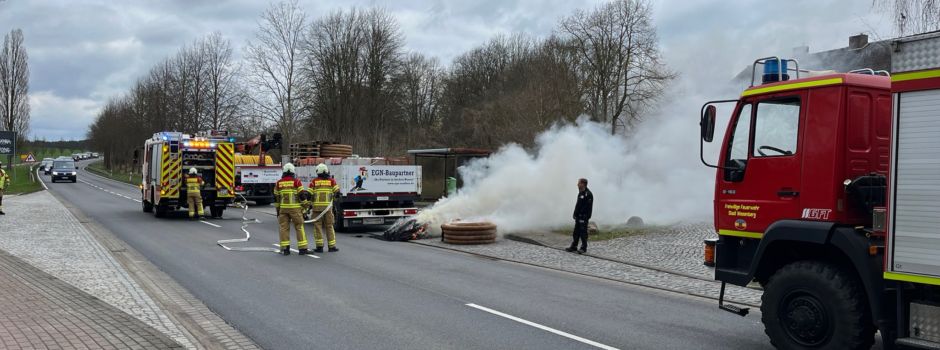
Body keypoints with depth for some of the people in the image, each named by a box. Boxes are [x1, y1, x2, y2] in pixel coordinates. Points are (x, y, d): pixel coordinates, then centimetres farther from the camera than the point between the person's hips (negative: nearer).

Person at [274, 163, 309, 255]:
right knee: (299, 227, 2)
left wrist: (277, 210, 20)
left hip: (283, 209, 3)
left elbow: (276, 198, 11)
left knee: (284, 228, 6)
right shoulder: (296, 182, -4)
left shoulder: (279, 183, 6)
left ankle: (285, 248, 3)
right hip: (295, 208, -3)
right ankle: (302, 248, 0)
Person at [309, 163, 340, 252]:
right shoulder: (331, 181, 4)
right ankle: (332, 246, 9)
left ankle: (319, 247, 0)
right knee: (329, 226, 8)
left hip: (317, 206, -1)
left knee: (317, 226, 4)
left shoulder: (314, 181, 2)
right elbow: (337, 191, -5)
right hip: (328, 206, 1)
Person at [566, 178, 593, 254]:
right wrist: (575, 214, 16)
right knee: (576, 232, 12)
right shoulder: (580, 193, 15)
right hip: (578, 216, 9)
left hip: (584, 217, -9)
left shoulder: (588, 194, -15)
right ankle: (573, 246, 19)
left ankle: (584, 248, 6)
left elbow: (589, 207, -19)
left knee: (583, 233, -2)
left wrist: (587, 217, -23)